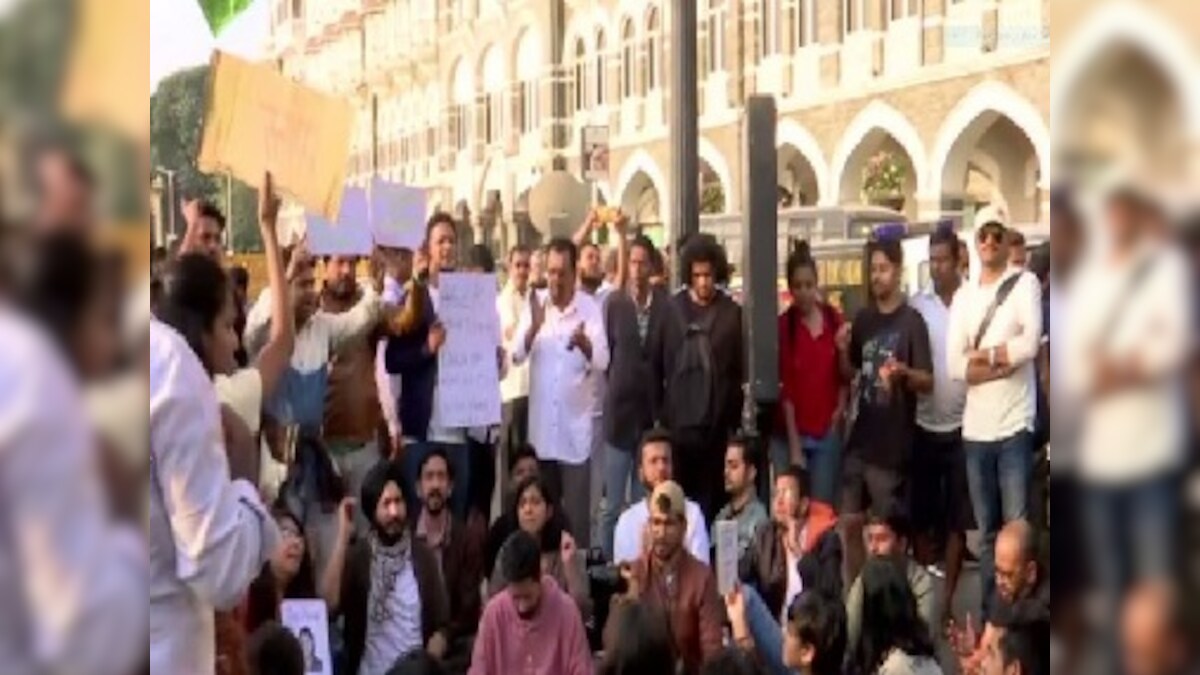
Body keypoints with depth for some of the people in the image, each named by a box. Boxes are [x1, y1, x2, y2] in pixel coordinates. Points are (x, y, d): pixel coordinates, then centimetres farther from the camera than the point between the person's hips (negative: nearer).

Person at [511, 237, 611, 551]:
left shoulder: (591, 308, -5)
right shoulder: (535, 305, 2)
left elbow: (602, 361, -16)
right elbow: (517, 355, -7)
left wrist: (584, 343, -37)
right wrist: (534, 327, -26)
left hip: (576, 427, -3)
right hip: (541, 426, 3)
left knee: (577, 513, 0)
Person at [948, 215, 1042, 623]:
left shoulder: (1025, 283, 1)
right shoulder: (963, 296, 13)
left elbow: (1030, 344, -15)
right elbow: (955, 367, 4)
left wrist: (980, 355, -4)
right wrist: (1001, 362, -10)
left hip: (1014, 424, -4)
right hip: (975, 428, 5)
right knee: (987, 533, 10)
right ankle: (990, 616, 17)